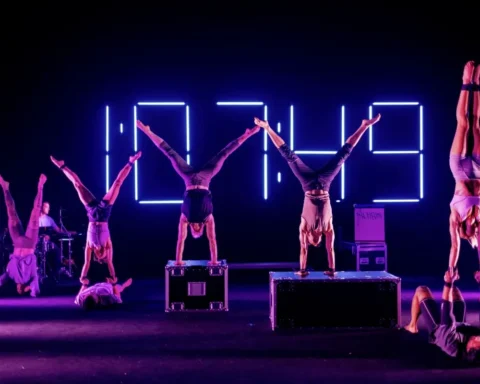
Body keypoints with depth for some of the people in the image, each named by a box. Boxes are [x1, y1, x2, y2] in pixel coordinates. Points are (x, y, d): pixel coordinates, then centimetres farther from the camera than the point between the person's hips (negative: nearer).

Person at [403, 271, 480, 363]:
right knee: (454, 290, 16)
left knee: (421, 290, 9)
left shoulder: (452, 345, -50)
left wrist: (448, 283, -42)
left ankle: (412, 326, 31)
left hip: (437, 328, -4)